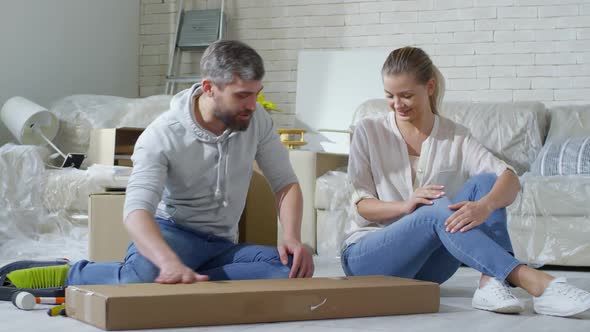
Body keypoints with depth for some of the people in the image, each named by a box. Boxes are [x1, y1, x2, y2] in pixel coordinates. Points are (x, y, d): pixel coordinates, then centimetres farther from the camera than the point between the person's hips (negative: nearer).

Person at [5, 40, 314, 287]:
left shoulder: (257, 119, -7)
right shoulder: (162, 135, -19)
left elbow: (286, 183, 0)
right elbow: (137, 209, -30)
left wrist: (292, 237, -20)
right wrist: (172, 264, -49)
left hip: (222, 245, 4)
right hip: (172, 231, -4)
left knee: (291, 270, -27)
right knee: (142, 277, -40)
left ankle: (189, 282, -26)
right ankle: (68, 276, -12)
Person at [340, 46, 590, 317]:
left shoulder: (455, 137, 2)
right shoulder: (368, 132, 1)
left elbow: (510, 179, -14)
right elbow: (362, 205, -4)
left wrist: (484, 206, -38)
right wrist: (405, 205, -25)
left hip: (426, 269, 2)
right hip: (365, 258, -2)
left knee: (484, 182, -19)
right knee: (437, 209, -33)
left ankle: (490, 284, -38)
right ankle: (532, 281, -46)